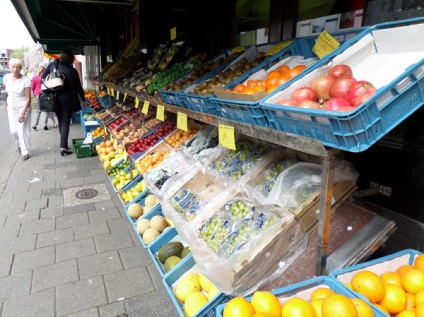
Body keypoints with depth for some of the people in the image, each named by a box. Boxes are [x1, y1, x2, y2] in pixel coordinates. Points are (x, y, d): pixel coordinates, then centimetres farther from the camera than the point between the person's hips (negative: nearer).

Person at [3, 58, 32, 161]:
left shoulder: (26, 80, -16)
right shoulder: (6, 77, -2)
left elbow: (28, 98, -18)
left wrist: (23, 112, -25)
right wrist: (7, 102, 15)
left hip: (23, 107, -4)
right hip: (11, 108, 4)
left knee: (22, 131, -4)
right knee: (14, 130, 6)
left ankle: (25, 152, 10)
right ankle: (20, 143, 37)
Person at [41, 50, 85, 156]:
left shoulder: (53, 65, 1)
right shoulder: (72, 71, -8)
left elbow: (42, 78, 5)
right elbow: (78, 87, -1)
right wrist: (83, 100, 10)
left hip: (54, 99, 4)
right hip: (66, 100, -4)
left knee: (61, 122, 16)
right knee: (65, 123, 0)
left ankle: (64, 144, 22)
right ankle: (63, 147, -6)